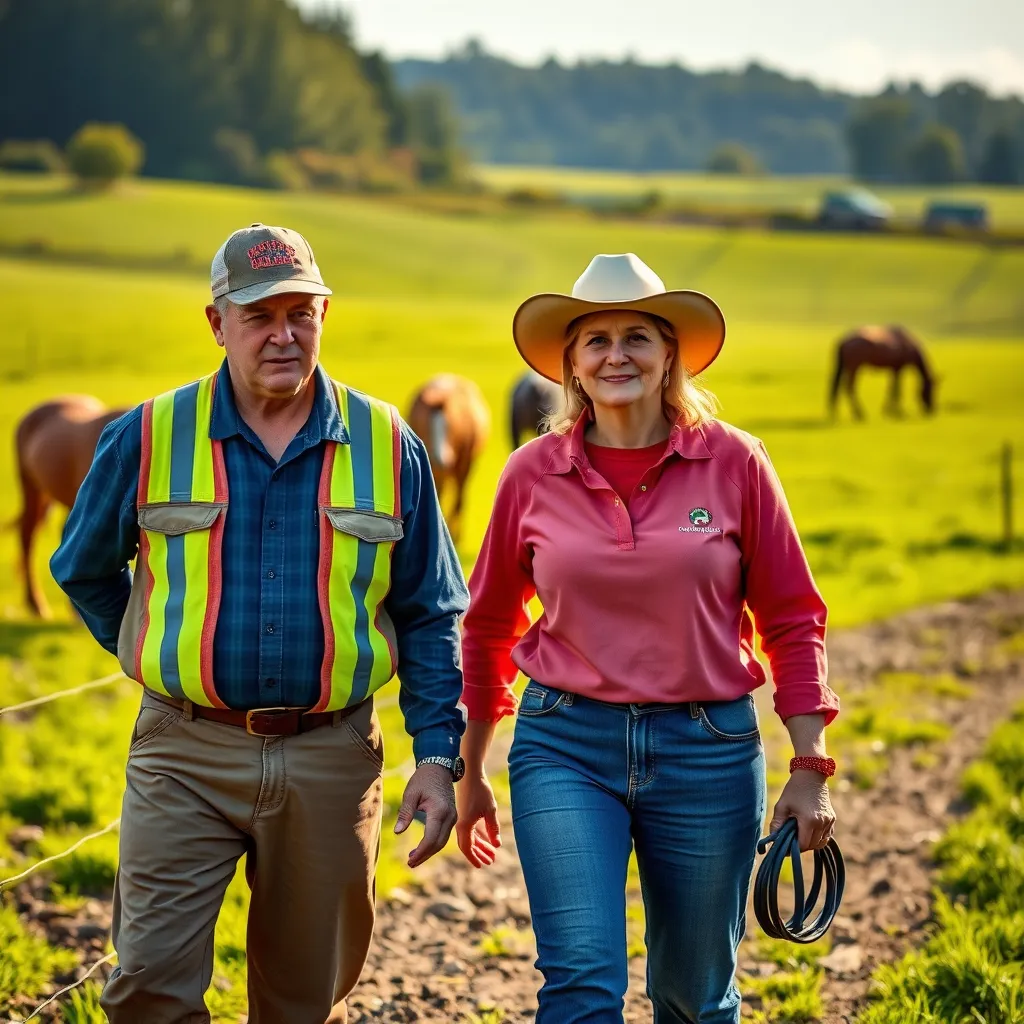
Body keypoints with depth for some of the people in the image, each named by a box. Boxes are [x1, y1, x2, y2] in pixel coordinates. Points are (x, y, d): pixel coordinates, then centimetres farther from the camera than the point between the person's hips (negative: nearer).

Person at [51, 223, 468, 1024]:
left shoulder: (389, 446, 3)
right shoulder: (148, 437, 0)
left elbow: (432, 615, 6)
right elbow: (84, 571, 16)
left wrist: (438, 755, 0)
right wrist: (165, 658, 11)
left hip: (331, 761, 1)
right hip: (186, 755, -1)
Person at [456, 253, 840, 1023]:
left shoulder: (733, 463, -3)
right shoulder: (533, 474, 0)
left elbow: (791, 621, 3)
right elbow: (490, 626, 12)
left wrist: (810, 769, -1)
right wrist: (470, 774, 16)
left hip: (708, 750, 0)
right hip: (565, 748, 0)